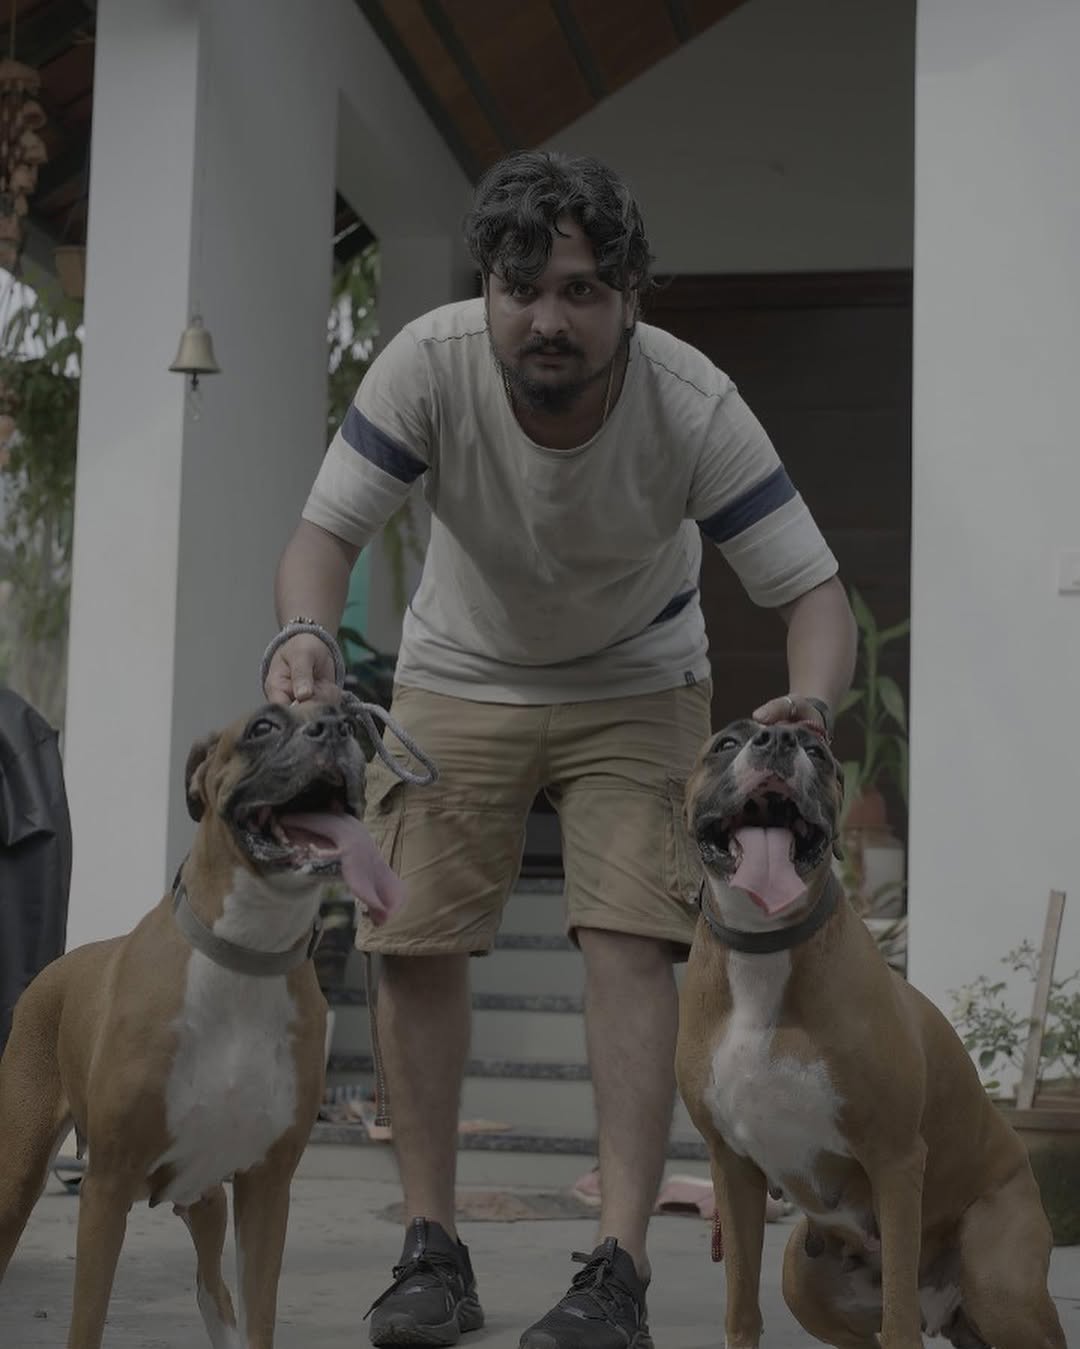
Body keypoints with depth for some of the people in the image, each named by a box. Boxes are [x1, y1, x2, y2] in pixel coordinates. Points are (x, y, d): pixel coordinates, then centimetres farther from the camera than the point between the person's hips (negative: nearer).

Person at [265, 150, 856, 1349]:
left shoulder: (693, 406, -29)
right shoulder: (428, 363, -27)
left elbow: (812, 587, -25)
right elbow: (327, 530, -22)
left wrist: (810, 697, -48)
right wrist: (305, 633, -45)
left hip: (635, 686, -1)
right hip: (459, 677, 2)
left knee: (631, 942, -17)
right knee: (412, 941, -5)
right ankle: (432, 1251, 8)